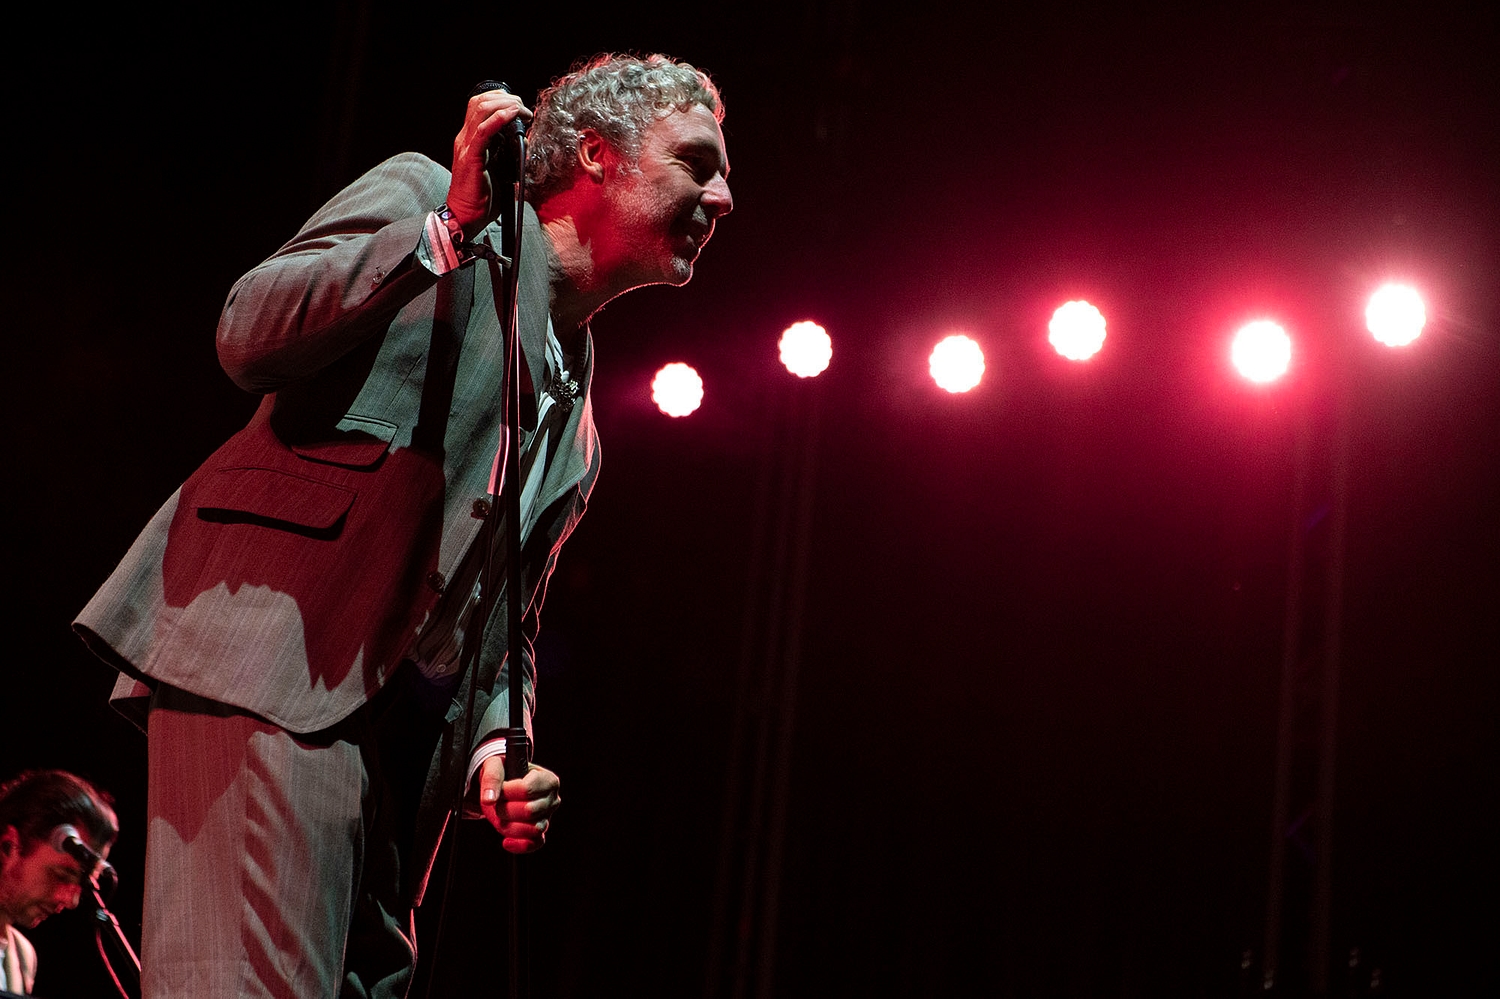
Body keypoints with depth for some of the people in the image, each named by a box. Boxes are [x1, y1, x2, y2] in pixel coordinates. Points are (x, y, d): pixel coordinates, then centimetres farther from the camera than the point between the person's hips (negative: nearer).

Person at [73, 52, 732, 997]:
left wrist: (497, 746, 6)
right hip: (275, 660, -8)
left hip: (403, 734, 8)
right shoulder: (423, 192, 9)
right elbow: (248, 338, -6)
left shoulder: (580, 430, 28)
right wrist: (449, 229, -14)